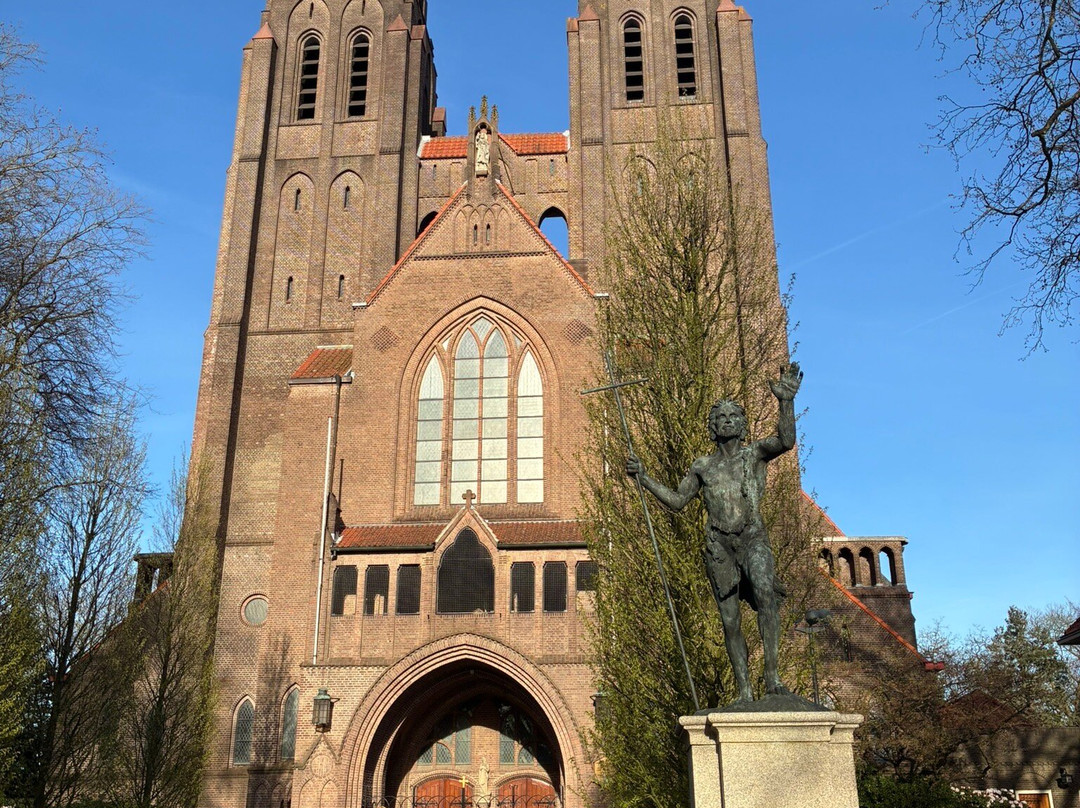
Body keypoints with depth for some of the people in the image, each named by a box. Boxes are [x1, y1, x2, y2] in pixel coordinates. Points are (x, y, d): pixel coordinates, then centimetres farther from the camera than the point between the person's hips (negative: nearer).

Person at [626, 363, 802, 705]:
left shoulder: (755, 454, 9)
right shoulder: (703, 466, 16)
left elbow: (785, 441, -10)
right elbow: (676, 501, 17)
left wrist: (786, 401, -23)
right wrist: (643, 478, 9)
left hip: (753, 538, -2)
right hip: (718, 544, 3)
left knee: (766, 594, -29)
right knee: (730, 619, 1)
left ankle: (772, 677, -25)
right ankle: (744, 692, 7)